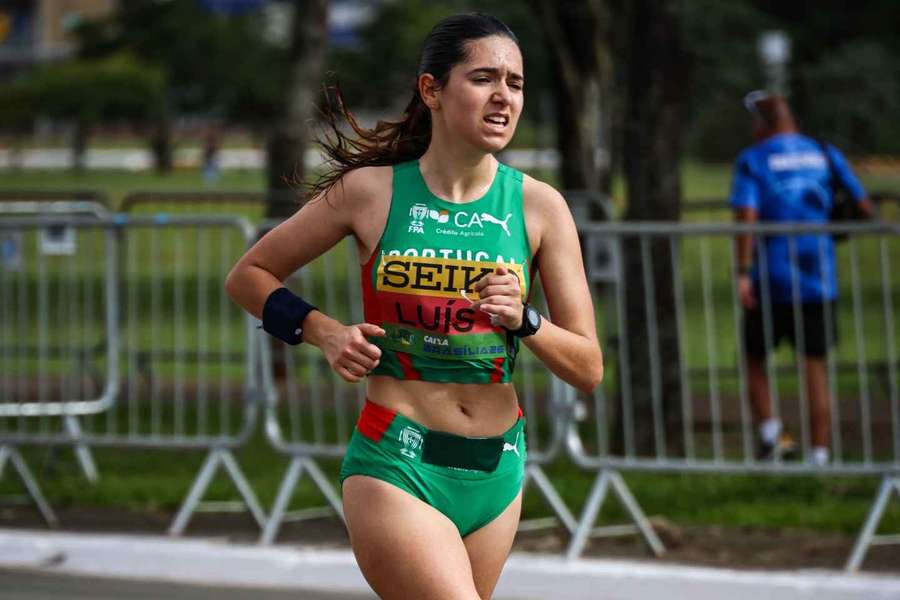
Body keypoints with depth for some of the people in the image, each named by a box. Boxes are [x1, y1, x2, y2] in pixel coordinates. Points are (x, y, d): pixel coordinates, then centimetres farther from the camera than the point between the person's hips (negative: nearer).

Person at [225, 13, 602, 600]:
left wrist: (524, 321, -17)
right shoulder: (370, 192, -4)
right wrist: (323, 330, -7)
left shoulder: (539, 206, 0)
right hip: (395, 467, -4)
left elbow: (589, 368, 1)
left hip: (497, 472, 4)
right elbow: (248, 276, 9)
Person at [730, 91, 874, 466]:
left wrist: (743, 273, -17)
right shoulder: (825, 154, 8)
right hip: (819, 280, 3)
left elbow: (746, 216, -15)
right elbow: (863, 206, 7)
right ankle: (819, 456, 2)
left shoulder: (752, 161, -2)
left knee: (754, 360, 14)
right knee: (815, 367, 5)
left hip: (770, 280, -3)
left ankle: (770, 431, -3)